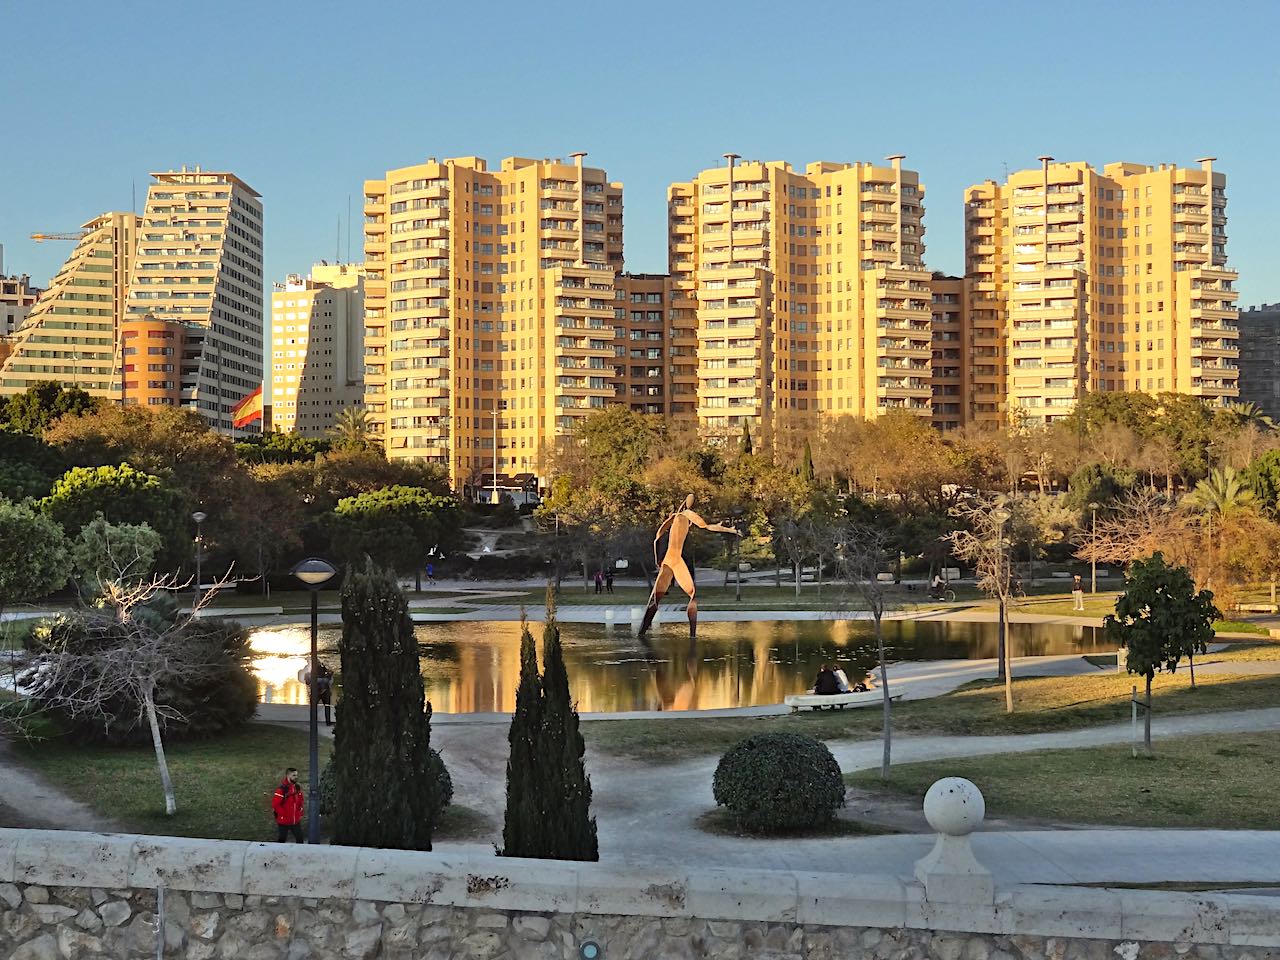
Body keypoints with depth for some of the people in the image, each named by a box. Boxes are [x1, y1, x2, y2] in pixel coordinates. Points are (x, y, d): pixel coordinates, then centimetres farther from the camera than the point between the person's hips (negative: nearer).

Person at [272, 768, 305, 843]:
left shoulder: (297, 788, 4)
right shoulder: (282, 789, -19)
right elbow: (275, 805, -20)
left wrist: (300, 814, 10)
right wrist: (283, 815, -15)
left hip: (296, 821, 6)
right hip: (284, 822, -6)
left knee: (300, 839, 11)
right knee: (281, 841, 7)